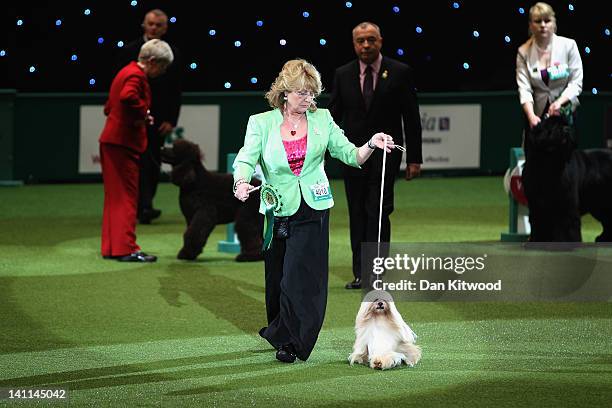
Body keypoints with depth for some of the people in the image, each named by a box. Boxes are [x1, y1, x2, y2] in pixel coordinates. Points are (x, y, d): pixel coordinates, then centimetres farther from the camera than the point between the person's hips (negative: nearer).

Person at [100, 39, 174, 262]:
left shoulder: (125, 72, 18)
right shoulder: (136, 75, -13)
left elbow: (109, 107, 23)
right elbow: (128, 97, -35)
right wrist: (144, 114, -19)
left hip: (111, 141, 10)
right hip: (123, 143, -10)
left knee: (115, 197, 13)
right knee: (127, 196, -6)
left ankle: (111, 248, 16)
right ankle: (126, 248, -6)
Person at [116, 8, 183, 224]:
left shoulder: (172, 54, 4)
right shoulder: (129, 51, -1)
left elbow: (176, 91, 4)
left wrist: (171, 120, -4)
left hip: (159, 120, 3)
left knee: (153, 165, 5)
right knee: (142, 161, -12)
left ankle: (142, 206, 16)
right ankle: (145, 207, -19)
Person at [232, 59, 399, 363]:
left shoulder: (321, 119, 4)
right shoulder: (261, 123, 0)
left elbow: (350, 155, 4)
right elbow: (245, 159, -9)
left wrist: (372, 144, -15)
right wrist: (241, 183, -30)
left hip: (313, 209, 0)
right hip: (278, 210, 0)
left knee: (302, 276, -9)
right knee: (277, 278, 8)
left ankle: (287, 339, 1)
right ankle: (281, 331, 29)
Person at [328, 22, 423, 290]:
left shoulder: (400, 73, -1)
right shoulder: (343, 75, 6)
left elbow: (411, 117, 0)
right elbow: (333, 114, 9)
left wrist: (414, 158, -3)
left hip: (385, 154, -3)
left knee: (378, 212, -11)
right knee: (357, 214, 6)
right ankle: (360, 274, 12)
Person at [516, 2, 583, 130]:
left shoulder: (568, 45, -2)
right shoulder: (524, 52, 0)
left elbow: (576, 83, -3)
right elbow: (524, 89, -8)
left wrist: (560, 101, -20)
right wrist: (531, 116, -24)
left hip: (565, 112, -1)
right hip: (537, 114, 1)